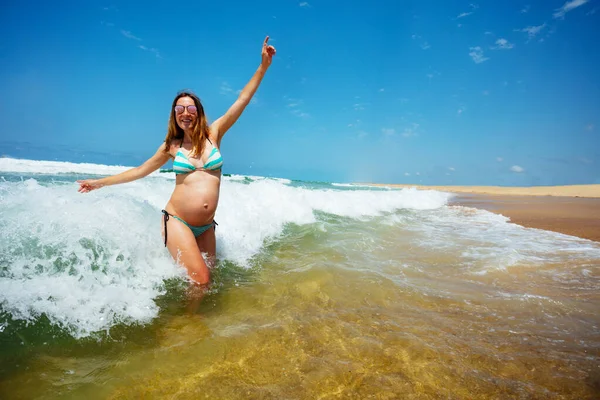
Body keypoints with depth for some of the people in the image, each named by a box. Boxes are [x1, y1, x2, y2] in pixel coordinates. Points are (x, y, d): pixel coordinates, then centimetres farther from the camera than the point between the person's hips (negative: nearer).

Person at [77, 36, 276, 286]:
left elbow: (242, 100, -3)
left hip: (206, 226, 2)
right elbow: (141, 170, 17)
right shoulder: (171, 146, 4)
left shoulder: (214, 133, 3)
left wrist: (263, 66, -8)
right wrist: (100, 183, 21)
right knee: (200, 279, -14)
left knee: (205, 278, 9)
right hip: (177, 221, -2)